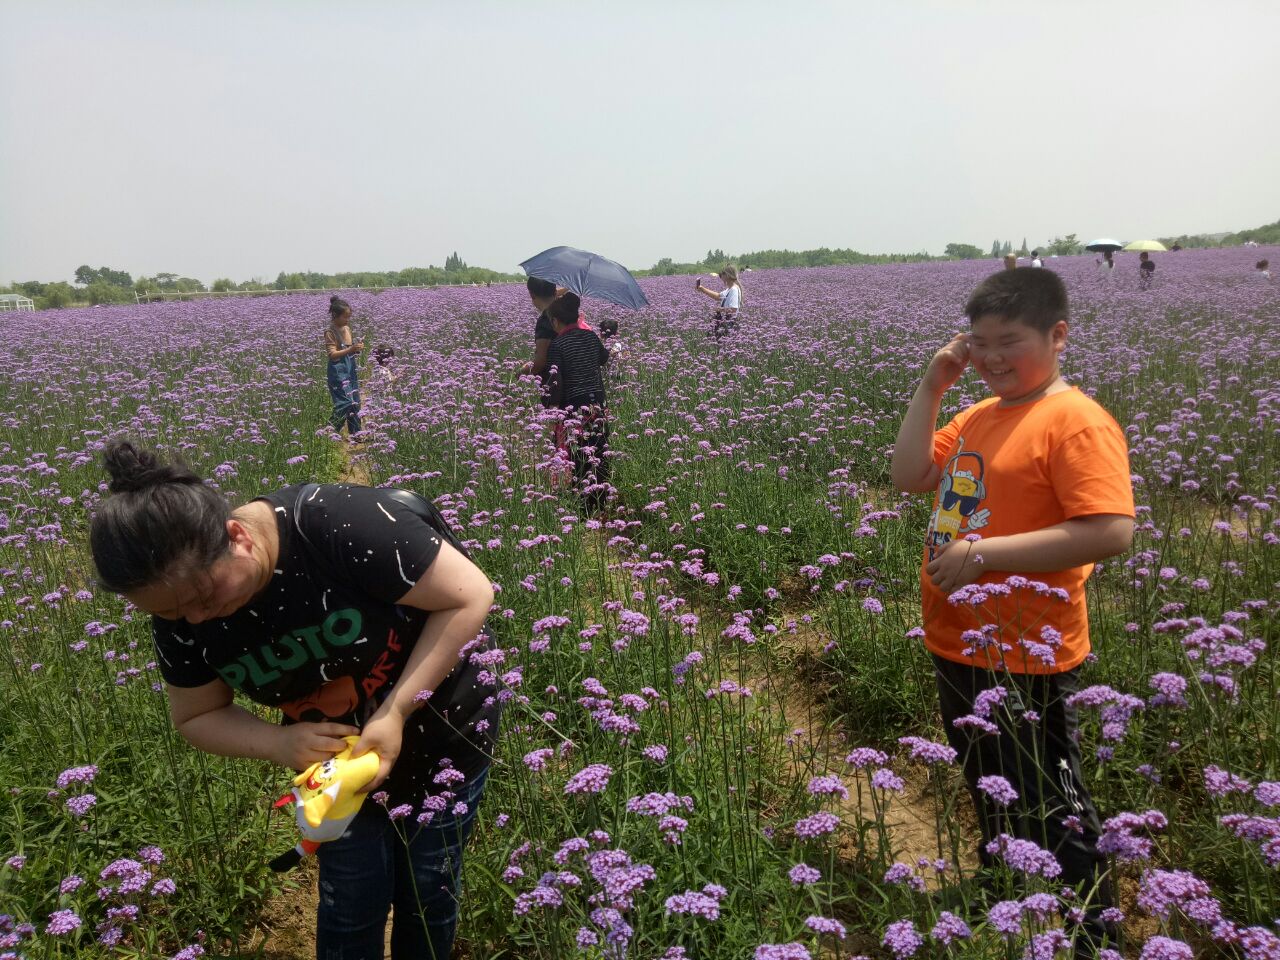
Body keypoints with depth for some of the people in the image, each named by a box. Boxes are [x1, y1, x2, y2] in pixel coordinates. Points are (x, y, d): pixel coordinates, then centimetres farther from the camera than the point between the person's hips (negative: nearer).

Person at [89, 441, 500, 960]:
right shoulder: (180, 608, -16)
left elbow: (469, 596, -29)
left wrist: (396, 712, -31)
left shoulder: (337, 524, -35)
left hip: (441, 732, -3)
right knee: (349, 904, 12)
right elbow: (197, 716, -2)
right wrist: (280, 744, -23)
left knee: (428, 894, 11)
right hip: (340, 752, 4)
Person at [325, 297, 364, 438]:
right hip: (338, 371, -8)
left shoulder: (347, 328, 9)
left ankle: (355, 432, 18)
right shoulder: (330, 332, -13)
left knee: (355, 402, 10)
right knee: (346, 402, -15)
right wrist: (351, 349, -29)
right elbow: (332, 354, -19)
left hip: (351, 369, 8)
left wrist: (358, 348, -2)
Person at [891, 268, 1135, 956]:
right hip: (956, 647, 9)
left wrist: (984, 552, -26)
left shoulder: (1077, 422, -18)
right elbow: (910, 477, 7)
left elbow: (1112, 531, -27)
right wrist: (932, 387, 0)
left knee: (1046, 820, 8)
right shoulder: (978, 416, 8)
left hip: (1025, 663, -8)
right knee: (989, 800, 26)